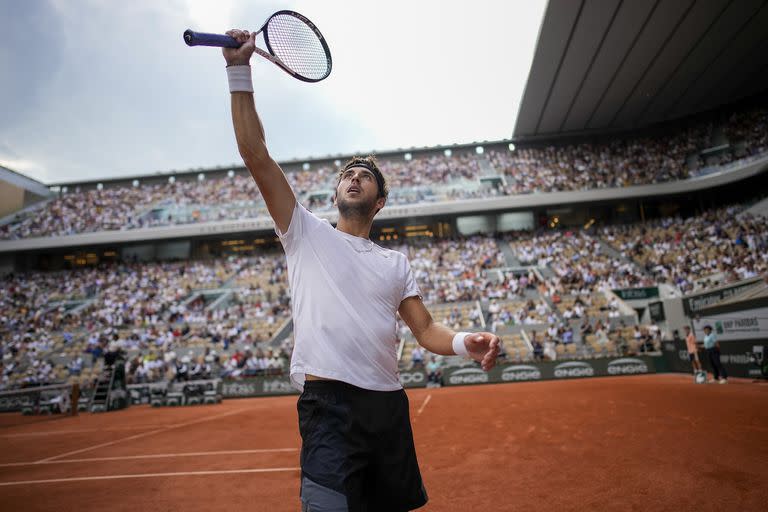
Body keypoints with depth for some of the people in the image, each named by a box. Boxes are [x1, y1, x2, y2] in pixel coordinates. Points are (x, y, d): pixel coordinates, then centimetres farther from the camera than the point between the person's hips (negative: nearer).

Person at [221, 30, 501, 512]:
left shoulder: (397, 262, 15)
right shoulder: (307, 233, 6)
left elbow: (426, 329, 10)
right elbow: (256, 155, 0)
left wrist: (467, 341, -11)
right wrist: (240, 72, -4)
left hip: (389, 405, 4)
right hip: (329, 404, -4)